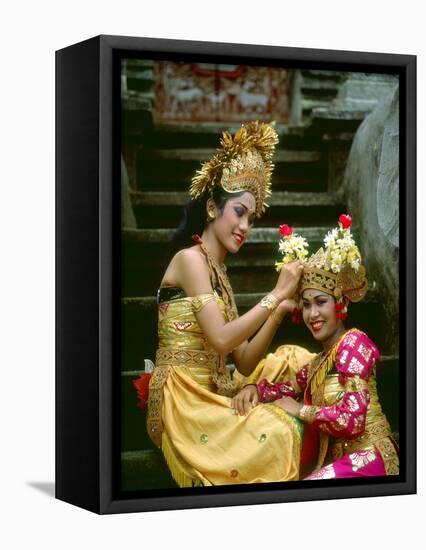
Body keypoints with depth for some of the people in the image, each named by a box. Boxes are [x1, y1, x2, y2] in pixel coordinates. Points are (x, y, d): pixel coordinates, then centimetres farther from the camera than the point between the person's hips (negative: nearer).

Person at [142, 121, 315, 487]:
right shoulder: (190, 258, -6)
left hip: (210, 396, 9)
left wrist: (279, 312, -1)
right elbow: (220, 339, -18)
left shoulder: (218, 272, 19)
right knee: (280, 434, -25)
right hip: (182, 400, -9)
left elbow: (244, 362, 12)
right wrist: (276, 294, -12)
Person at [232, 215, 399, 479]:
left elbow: (351, 418, -20)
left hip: (367, 457, -8)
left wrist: (300, 409, -8)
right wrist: (255, 389, 0)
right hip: (339, 458, 8)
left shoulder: (354, 343, -11)